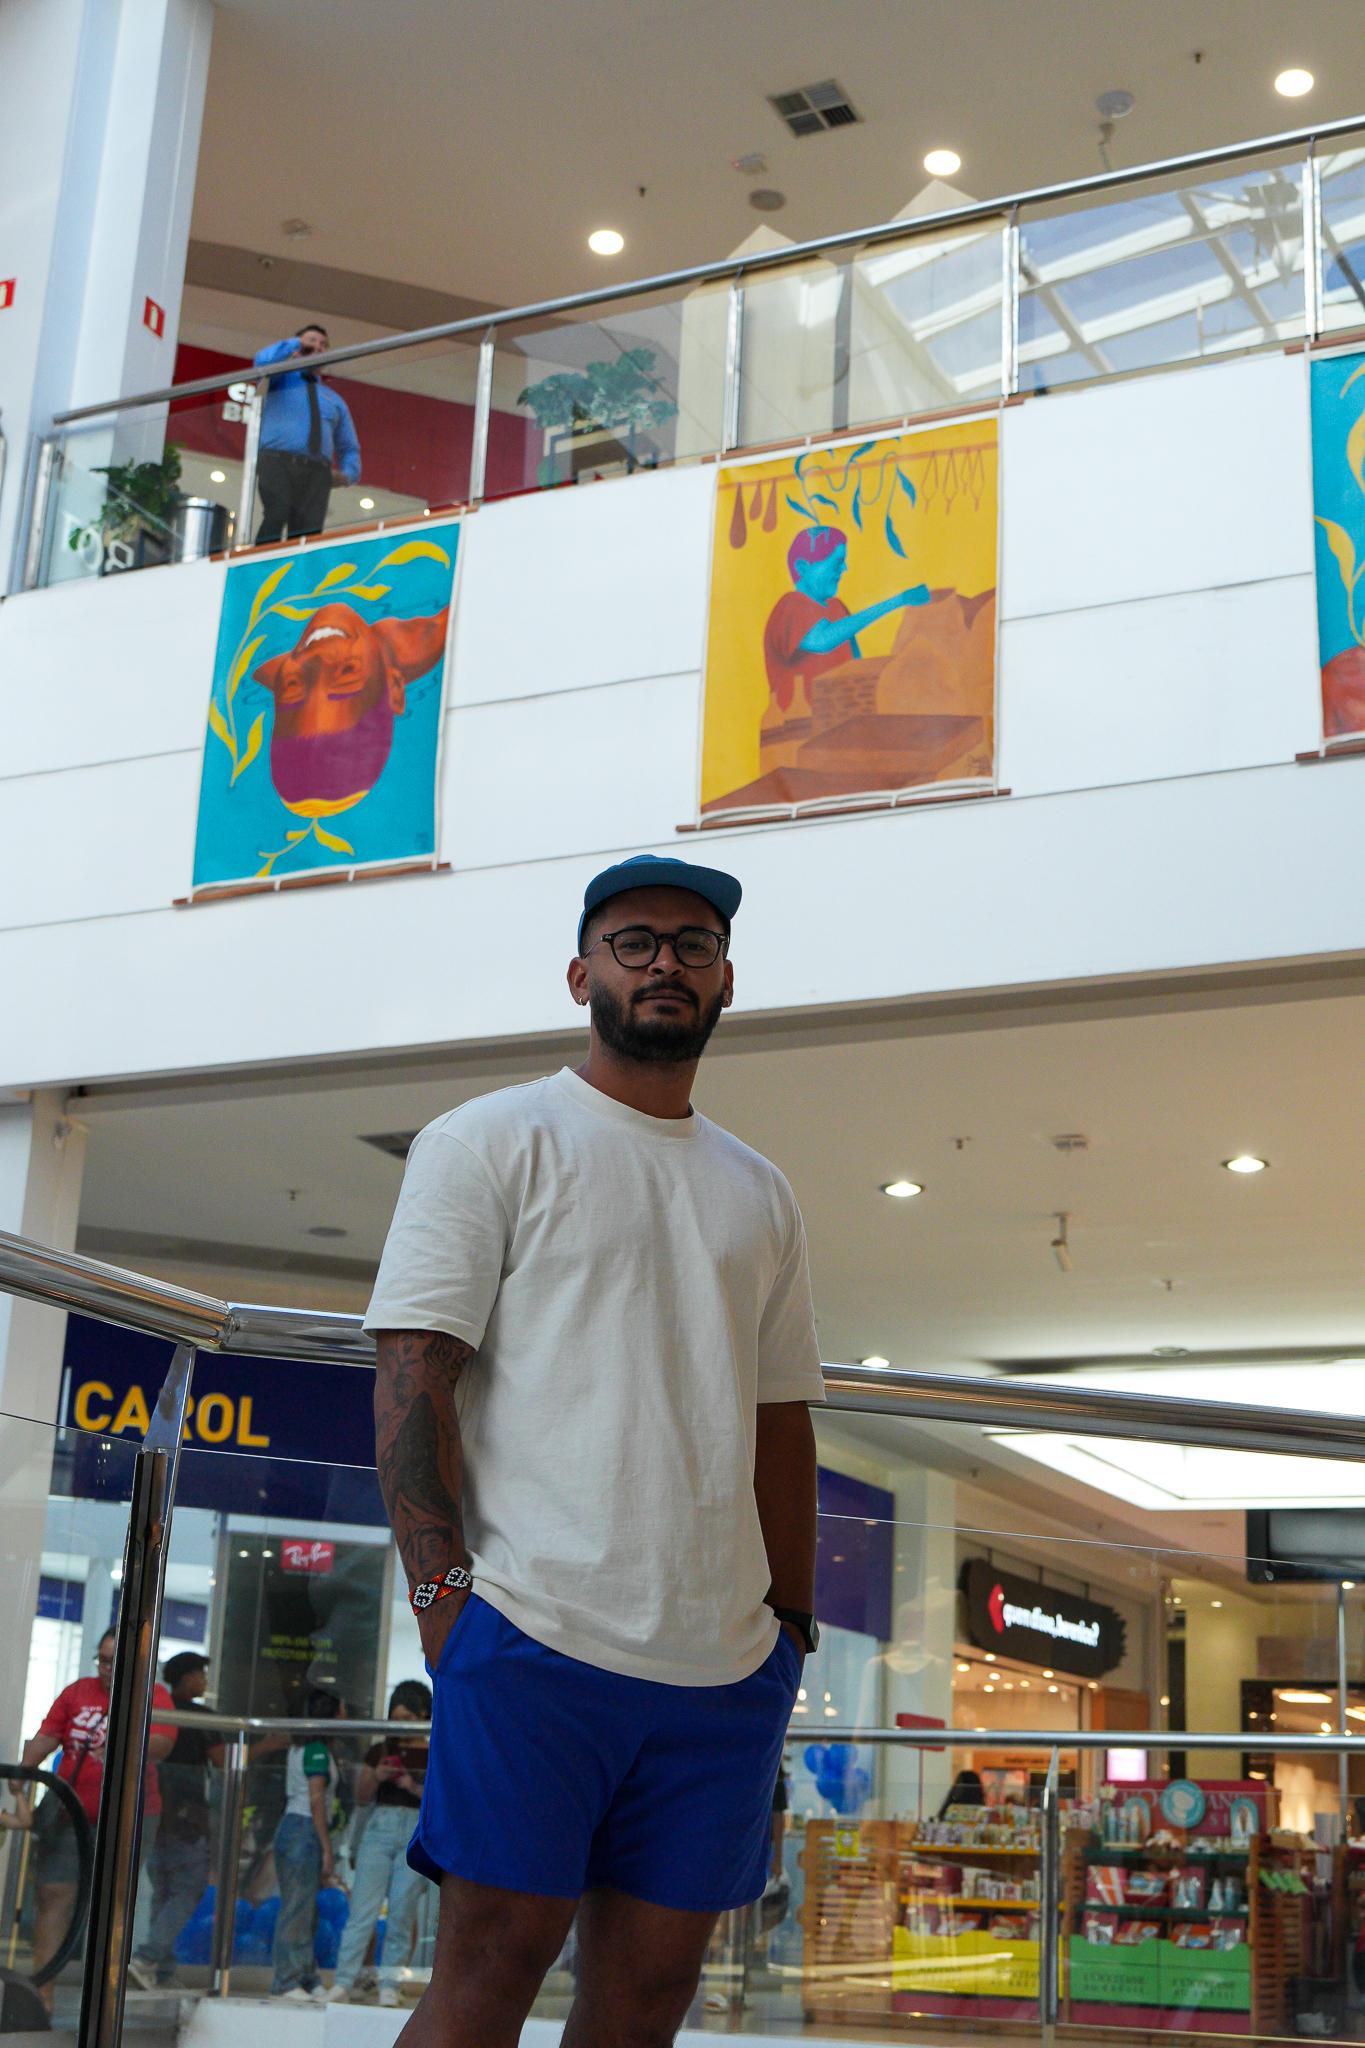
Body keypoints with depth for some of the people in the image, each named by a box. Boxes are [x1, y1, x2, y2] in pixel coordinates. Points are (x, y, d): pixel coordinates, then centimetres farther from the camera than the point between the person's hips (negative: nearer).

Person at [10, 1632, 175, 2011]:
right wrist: (24, 1769, -15)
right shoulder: (77, 1691, 8)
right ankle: (42, 1992, 2)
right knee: (54, 1895, -2)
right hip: (69, 1813, 3)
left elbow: (161, 1743, -20)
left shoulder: (154, 1697, -4)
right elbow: (47, 1735, 3)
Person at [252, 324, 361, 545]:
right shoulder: (281, 379, 21)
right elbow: (264, 360, -4)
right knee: (276, 516, -28)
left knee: (309, 530, -17)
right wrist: (295, 343, 10)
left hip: (317, 471, 3)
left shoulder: (335, 400, 31)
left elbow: (349, 448, 28)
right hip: (277, 460, -3)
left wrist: (348, 473, 5)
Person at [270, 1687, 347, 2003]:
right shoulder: (318, 1751, -11)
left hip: (290, 1824, 9)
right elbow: (316, 1801, -15)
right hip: (305, 1829, -9)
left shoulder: (299, 1747, 17)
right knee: (298, 1908, -6)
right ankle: (286, 1981, -4)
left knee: (305, 1909, 9)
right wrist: (327, 1849, -14)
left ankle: (307, 1979, 12)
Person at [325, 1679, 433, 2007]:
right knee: (363, 1908, -8)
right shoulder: (379, 1752, 12)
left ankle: (389, 1983, 5)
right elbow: (361, 1798, 15)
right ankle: (344, 1980, -9)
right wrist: (376, 1778, -4)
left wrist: (417, 1789, -13)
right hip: (380, 1829, 1)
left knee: (402, 1912, -2)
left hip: (418, 1835, -1)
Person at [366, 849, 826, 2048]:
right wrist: (443, 1587, -14)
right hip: (536, 1636, -5)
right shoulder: (492, 1142, 4)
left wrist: (793, 1628, 16)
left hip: (725, 1669, 5)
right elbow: (412, 1373, -4)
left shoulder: (760, 1194, 20)